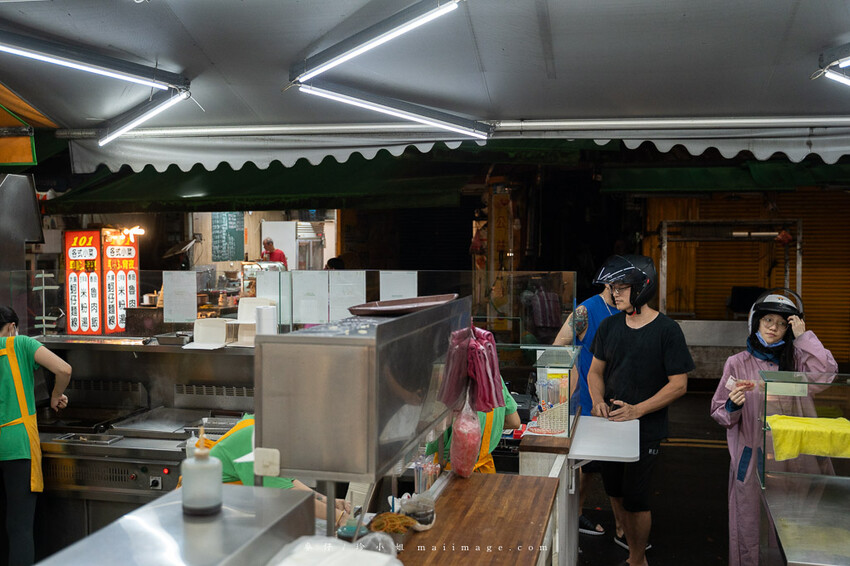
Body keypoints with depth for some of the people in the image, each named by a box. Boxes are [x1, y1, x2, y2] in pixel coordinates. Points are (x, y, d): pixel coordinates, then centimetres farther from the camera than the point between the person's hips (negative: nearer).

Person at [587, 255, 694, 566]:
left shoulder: (666, 330, -12)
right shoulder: (609, 326, 3)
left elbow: (678, 384, -12)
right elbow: (596, 370, 12)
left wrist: (637, 410, -20)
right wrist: (598, 400, -9)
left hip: (646, 428, -5)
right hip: (611, 424, 5)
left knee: (635, 498, 1)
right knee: (616, 493, 14)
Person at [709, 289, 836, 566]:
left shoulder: (796, 359, 5)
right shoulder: (738, 363, 1)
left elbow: (827, 372, -15)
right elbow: (719, 413, 4)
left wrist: (803, 336, -11)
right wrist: (732, 406, -18)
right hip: (751, 458, -1)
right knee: (750, 525, 4)